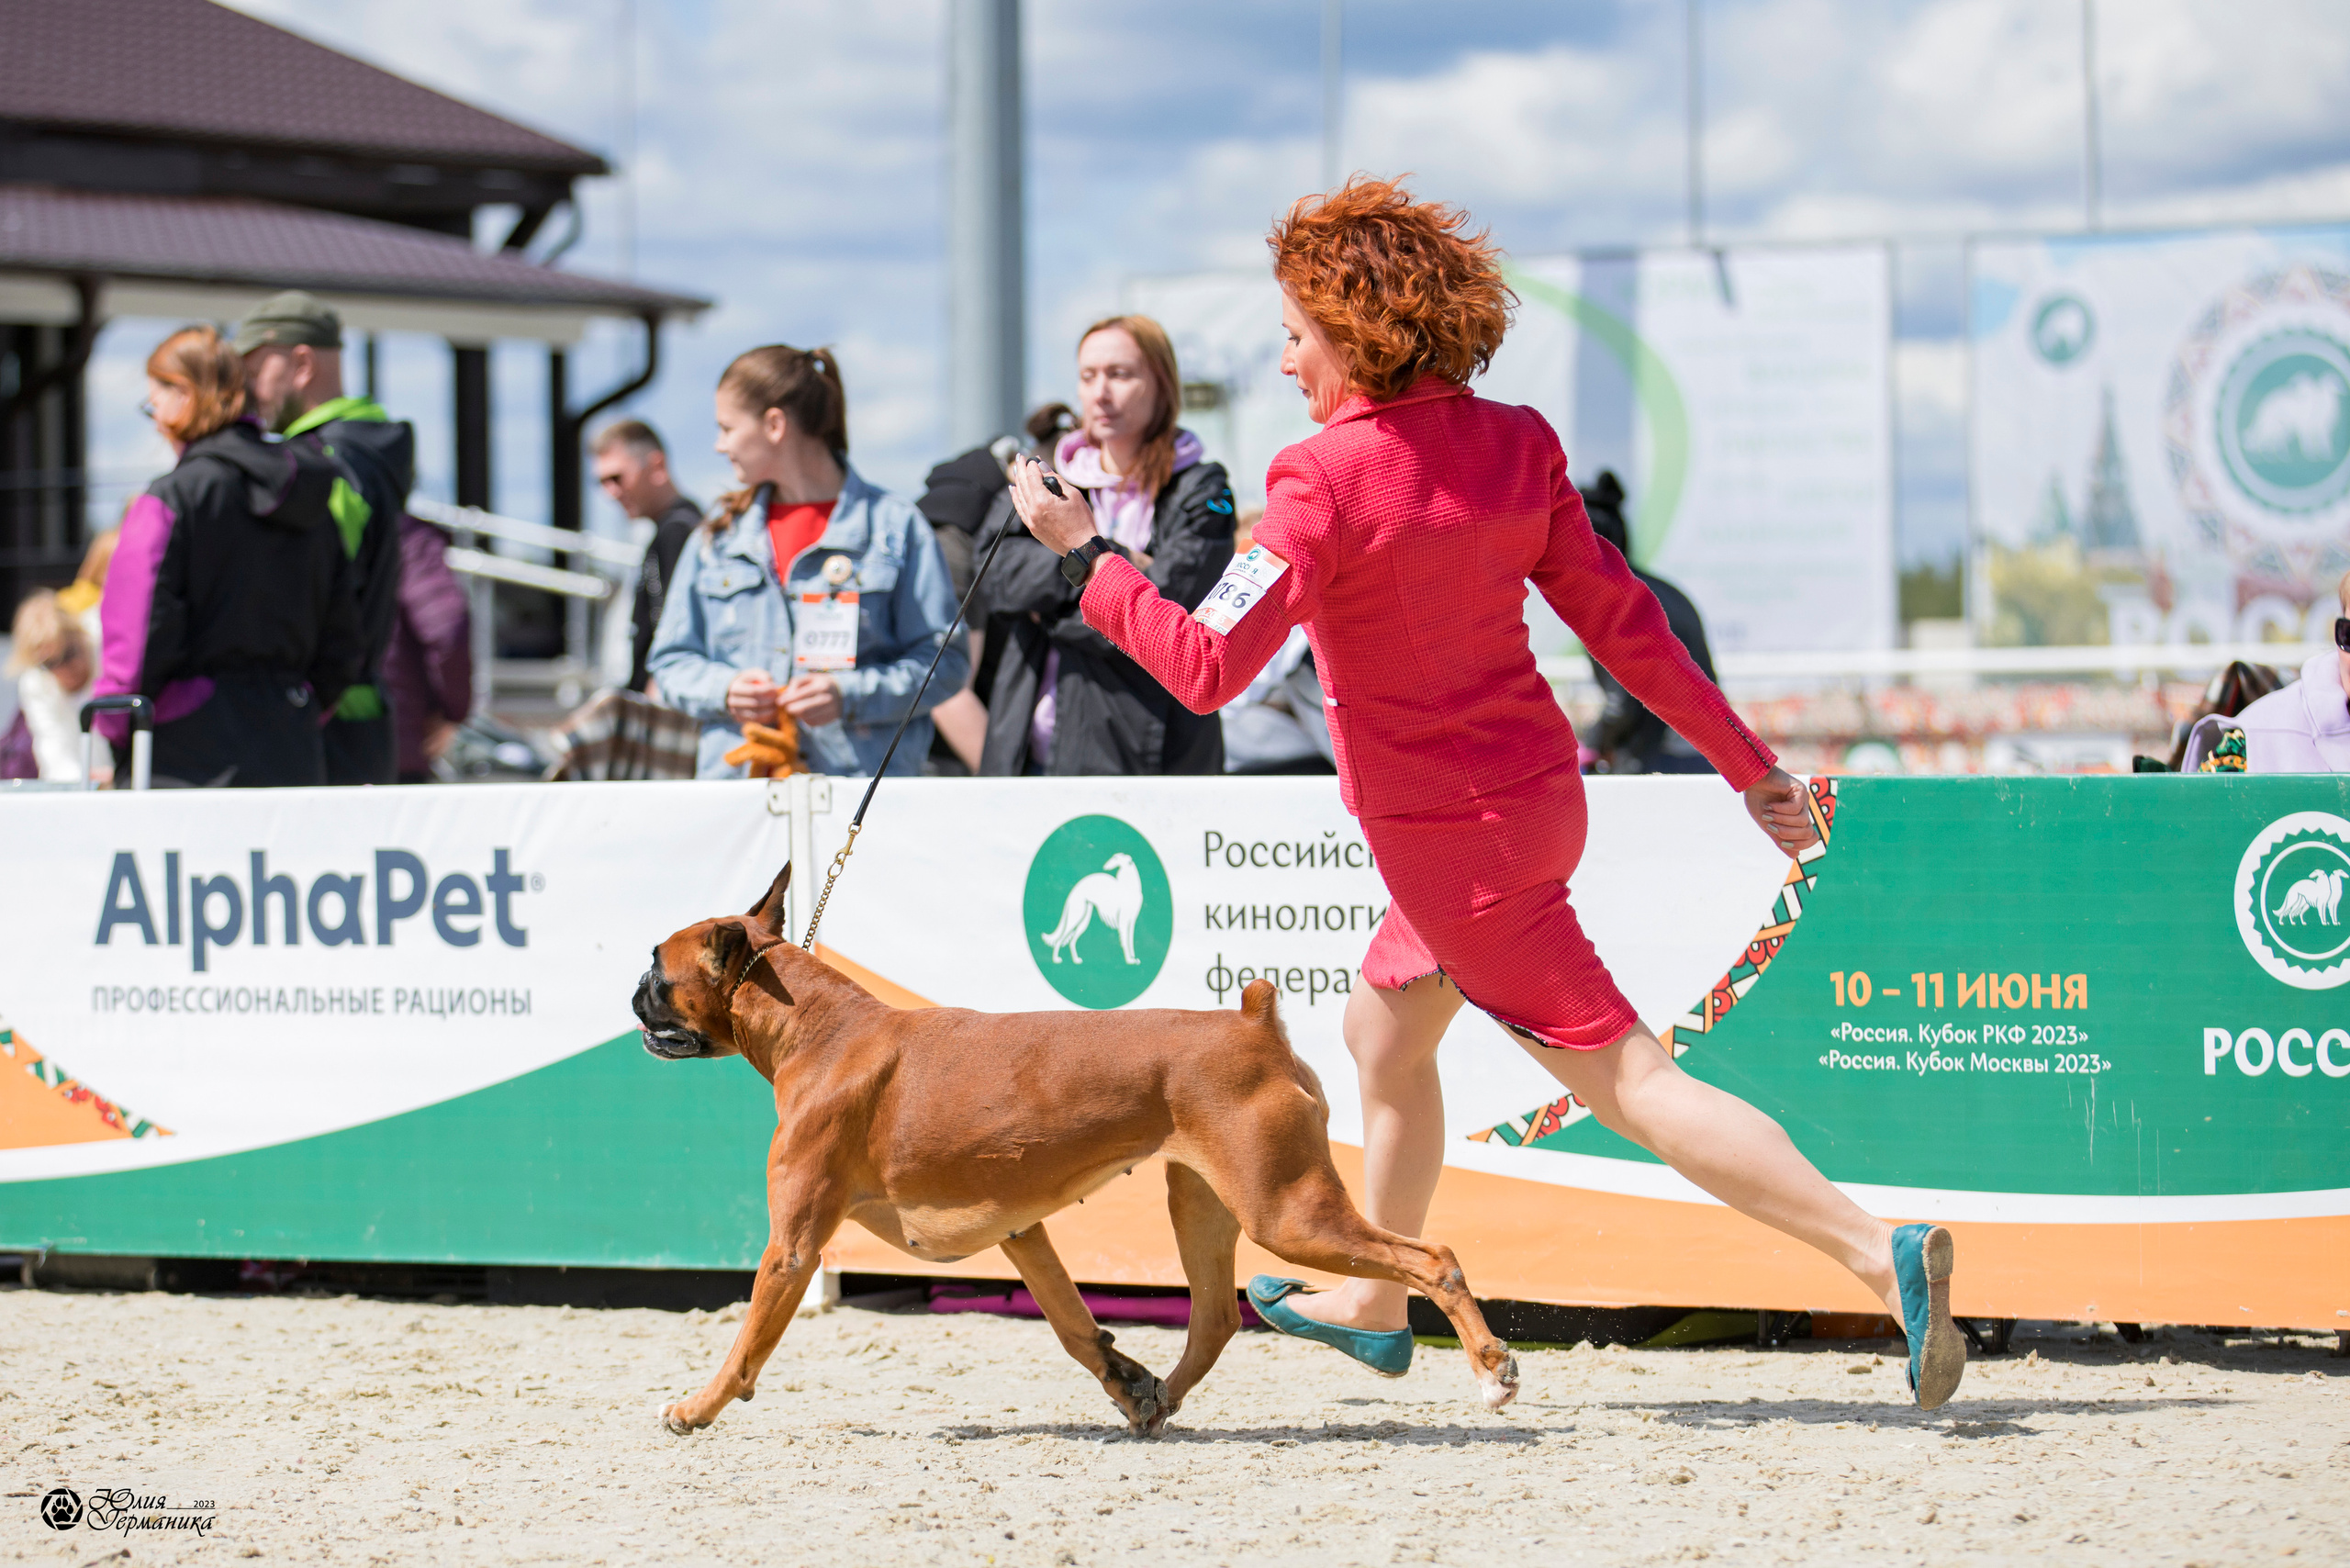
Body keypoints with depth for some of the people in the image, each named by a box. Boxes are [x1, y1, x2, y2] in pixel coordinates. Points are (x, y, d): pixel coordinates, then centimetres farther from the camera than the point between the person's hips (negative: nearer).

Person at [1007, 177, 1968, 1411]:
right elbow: (1617, 616, 3)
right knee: (1382, 1031, 27)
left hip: (1456, 838, -8)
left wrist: (1083, 552, -13)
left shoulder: (1327, 479, -20)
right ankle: (1376, 1302, 43)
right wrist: (1747, 763, 8)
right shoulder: (1513, 444, 1)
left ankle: (1880, 1253, -19)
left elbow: (1208, 668, -23)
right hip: (1531, 791, 8)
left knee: (1627, 1078, -8)